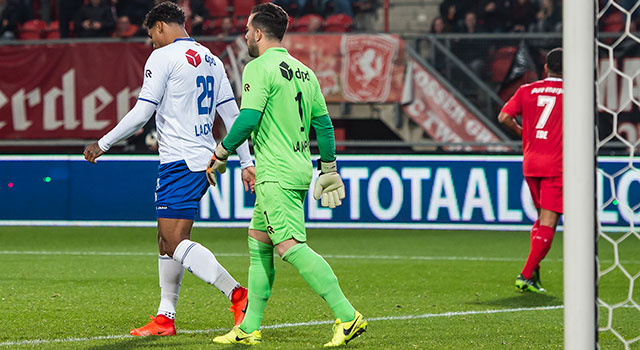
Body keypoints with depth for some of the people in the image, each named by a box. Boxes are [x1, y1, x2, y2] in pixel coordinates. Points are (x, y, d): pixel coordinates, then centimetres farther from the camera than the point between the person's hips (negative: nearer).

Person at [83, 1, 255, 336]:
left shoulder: (163, 57, -8)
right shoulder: (211, 60, 15)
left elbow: (141, 113, -11)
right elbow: (232, 114, 15)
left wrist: (102, 144, -2)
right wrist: (246, 162, 17)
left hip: (179, 163, -9)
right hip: (205, 159, 9)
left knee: (175, 242, -12)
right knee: (167, 238, 14)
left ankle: (237, 295, -25)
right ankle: (165, 318, 16)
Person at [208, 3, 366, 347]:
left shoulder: (259, 68, -10)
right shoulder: (303, 71, 15)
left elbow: (247, 119, -18)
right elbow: (323, 122, 16)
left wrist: (220, 155, -5)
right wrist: (329, 169, 21)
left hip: (276, 173, -9)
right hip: (300, 169, 9)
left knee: (291, 247, -14)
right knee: (258, 244, 15)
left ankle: (347, 316, -22)